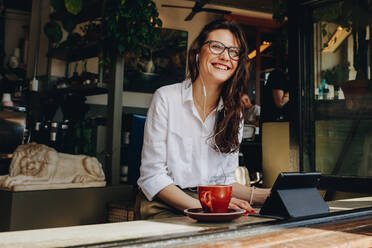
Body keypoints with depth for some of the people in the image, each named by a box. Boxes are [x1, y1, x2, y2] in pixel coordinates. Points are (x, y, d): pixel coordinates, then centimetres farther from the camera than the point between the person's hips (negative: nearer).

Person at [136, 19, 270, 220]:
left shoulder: (234, 113, 8)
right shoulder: (166, 98, -7)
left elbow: (225, 181, 11)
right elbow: (152, 176, -11)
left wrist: (267, 195, -6)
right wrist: (201, 206, -23)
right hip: (164, 208, -4)